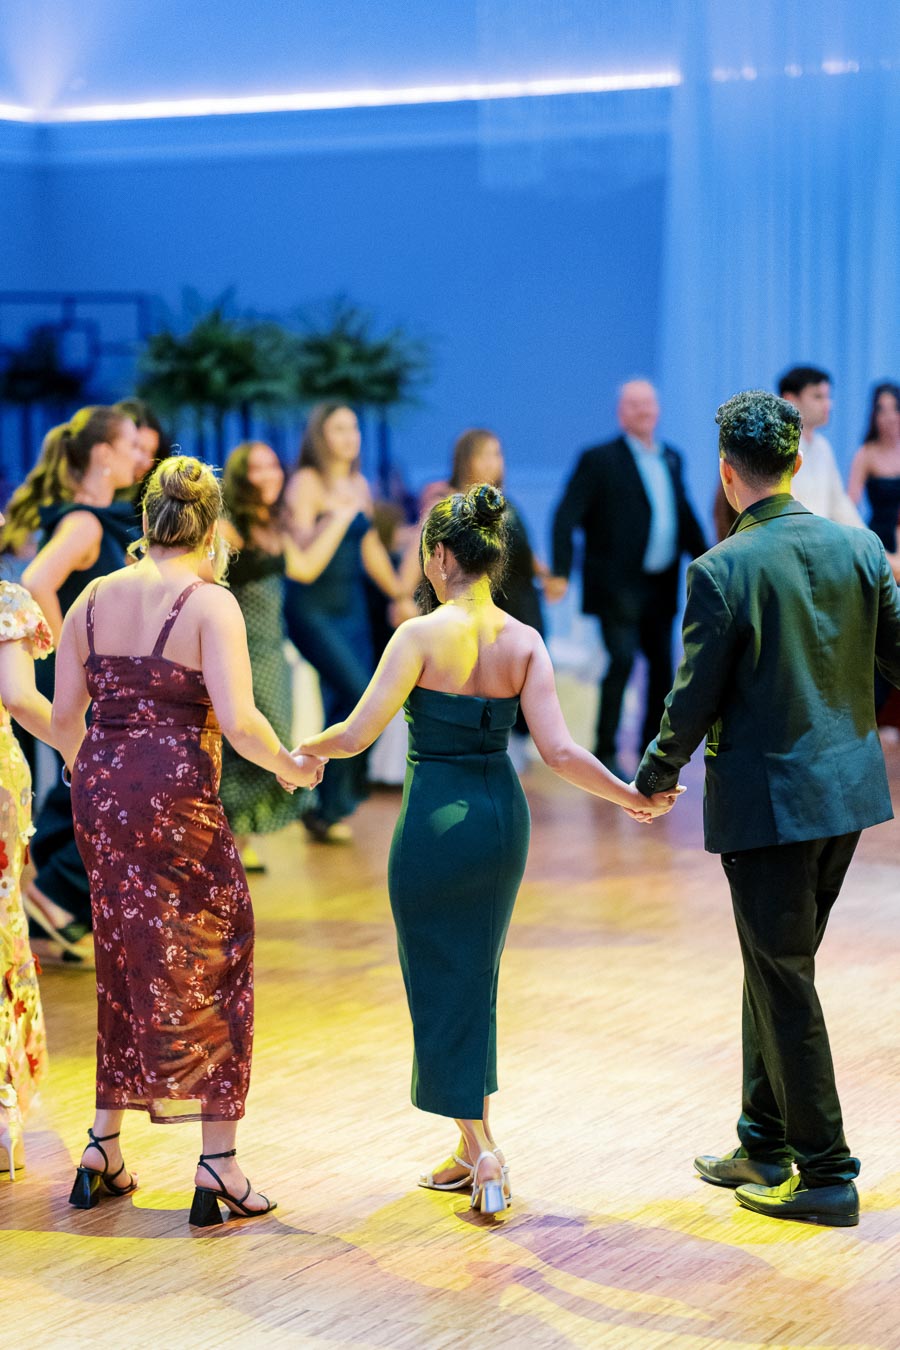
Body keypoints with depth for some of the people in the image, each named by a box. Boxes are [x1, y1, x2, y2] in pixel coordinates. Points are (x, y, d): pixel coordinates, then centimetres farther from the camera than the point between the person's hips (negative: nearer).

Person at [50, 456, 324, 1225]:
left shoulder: (94, 599, 8)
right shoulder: (211, 604, -9)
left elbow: (63, 716, 9)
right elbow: (237, 721, -17)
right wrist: (290, 766, 0)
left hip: (99, 791, 6)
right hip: (176, 795, -6)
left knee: (126, 966, 17)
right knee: (209, 966, 4)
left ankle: (104, 1149, 20)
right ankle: (219, 1165, 3)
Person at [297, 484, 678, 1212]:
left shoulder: (423, 635, -15)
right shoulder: (525, 642, -2)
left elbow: (356, 734, -13)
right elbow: (558, 750, -8)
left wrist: (303, 750, 6)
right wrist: (631, 795, 3)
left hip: (438, 819, -5)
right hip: (504, 817, 5)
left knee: (441, 984, 6)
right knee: (476, 981, 18)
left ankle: (483, 1151, -1)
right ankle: (472, 1152, 25)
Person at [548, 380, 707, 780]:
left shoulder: (671, 459, 13)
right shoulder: (599, 460, -6)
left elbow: (685, 516, 20)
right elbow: (566, 518, -10)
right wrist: (559, 573, -18)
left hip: (660, 586, 6)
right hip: (618, 586, -6)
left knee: (662, 665, 8)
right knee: (622, 661, -13)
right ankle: (605, 753, -3)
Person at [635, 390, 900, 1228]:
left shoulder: (721, 571, -16)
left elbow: (695, 698, -12)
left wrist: (657, 773, 5)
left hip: (767, 799, -6)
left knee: (785, 979, 3)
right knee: (776, 966, 19)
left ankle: (826, 1175, 9)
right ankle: (764, 1146, 28)